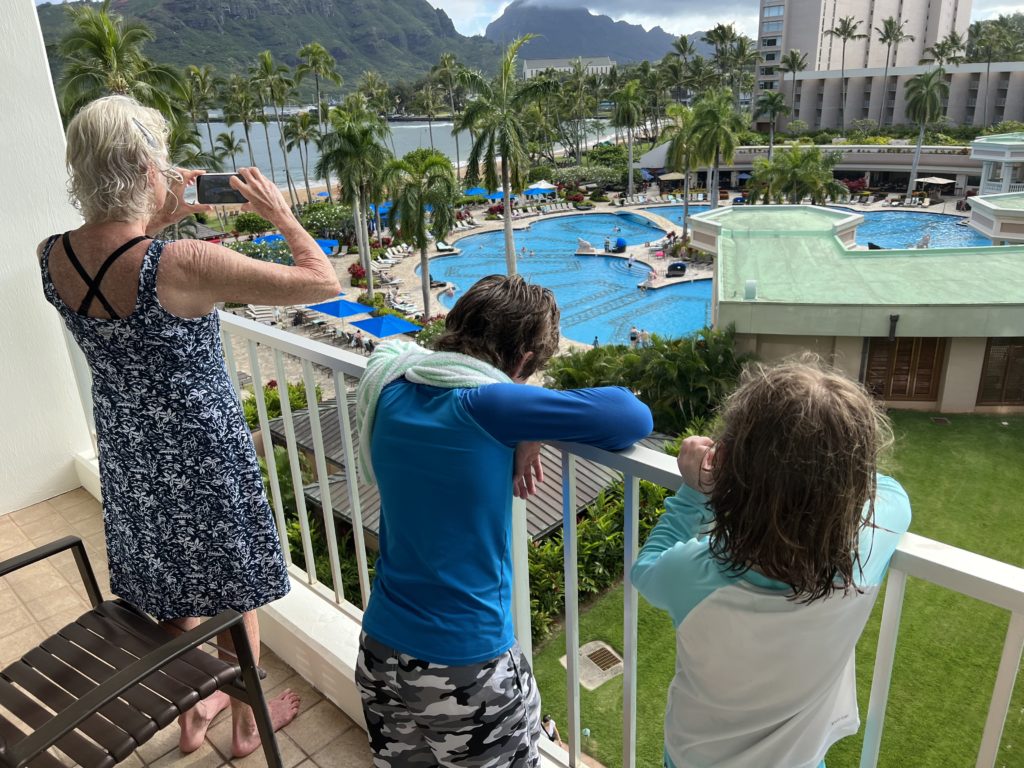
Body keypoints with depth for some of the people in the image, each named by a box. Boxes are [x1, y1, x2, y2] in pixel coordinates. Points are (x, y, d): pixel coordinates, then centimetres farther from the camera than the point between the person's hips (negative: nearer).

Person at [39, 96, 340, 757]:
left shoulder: (52, 257, -9)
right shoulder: (185, 264, -30)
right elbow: (324, 283, -26)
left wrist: (159, 222, 6)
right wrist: (279, 212, -12)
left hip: (128, 456, 6)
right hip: (205, 455, -6)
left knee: (172, 591, 26)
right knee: (234, 594, 18)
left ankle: (192, 715, 48)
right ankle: (247, 724, 40)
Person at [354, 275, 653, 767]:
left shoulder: (391, 389, -5)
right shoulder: (486, 406, -23)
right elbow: (634, 418, -22)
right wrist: (528, 431, -4)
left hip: (380, 653, 6)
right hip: (468, 671, -5)